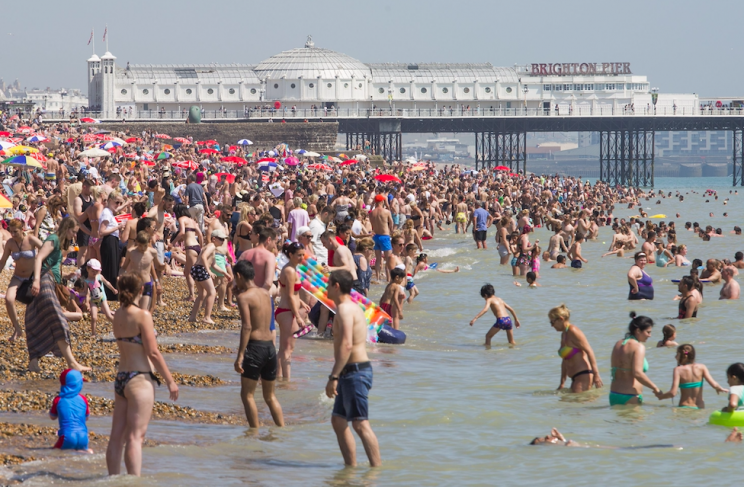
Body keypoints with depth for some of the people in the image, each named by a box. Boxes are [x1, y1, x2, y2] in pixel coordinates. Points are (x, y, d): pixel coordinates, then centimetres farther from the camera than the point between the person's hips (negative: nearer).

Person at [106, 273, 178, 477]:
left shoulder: (118, 316, 9)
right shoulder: (142, 315, -12)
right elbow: (153, 352, -15)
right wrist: (170, 381, -8)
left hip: (121, 378, 7)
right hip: (139, 379, -7)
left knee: (117, 436, 8)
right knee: (135, 436, -10)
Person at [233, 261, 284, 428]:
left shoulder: (244, 296, -10)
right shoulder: (265, 293, 12)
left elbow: (247, 326, -20)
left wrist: (240, 355, -22)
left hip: (255, 347, -7)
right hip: (270, 345, 7)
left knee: (247, 394, 2)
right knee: (270, 396, 16)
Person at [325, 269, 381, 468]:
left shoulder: (345, 309, -15)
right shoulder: (351, 307, 17)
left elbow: (346, 345, -27)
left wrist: (333, 377, -28)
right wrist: (338, 376, 25)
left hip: (355, 371, -11)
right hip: (351, 373, 11)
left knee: (360, 423, -11)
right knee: (338, 420, 15)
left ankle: (377, 468, -13)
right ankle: (351, 466, 19)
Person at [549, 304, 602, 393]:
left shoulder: (573, 331, -11)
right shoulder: (564, 334, 18)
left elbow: (589, 351, -16)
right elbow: (565, 361, 24)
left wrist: (596, 375, -21)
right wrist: (562, 382, 23)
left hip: (584, 376, -10)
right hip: (576, 378, 10)